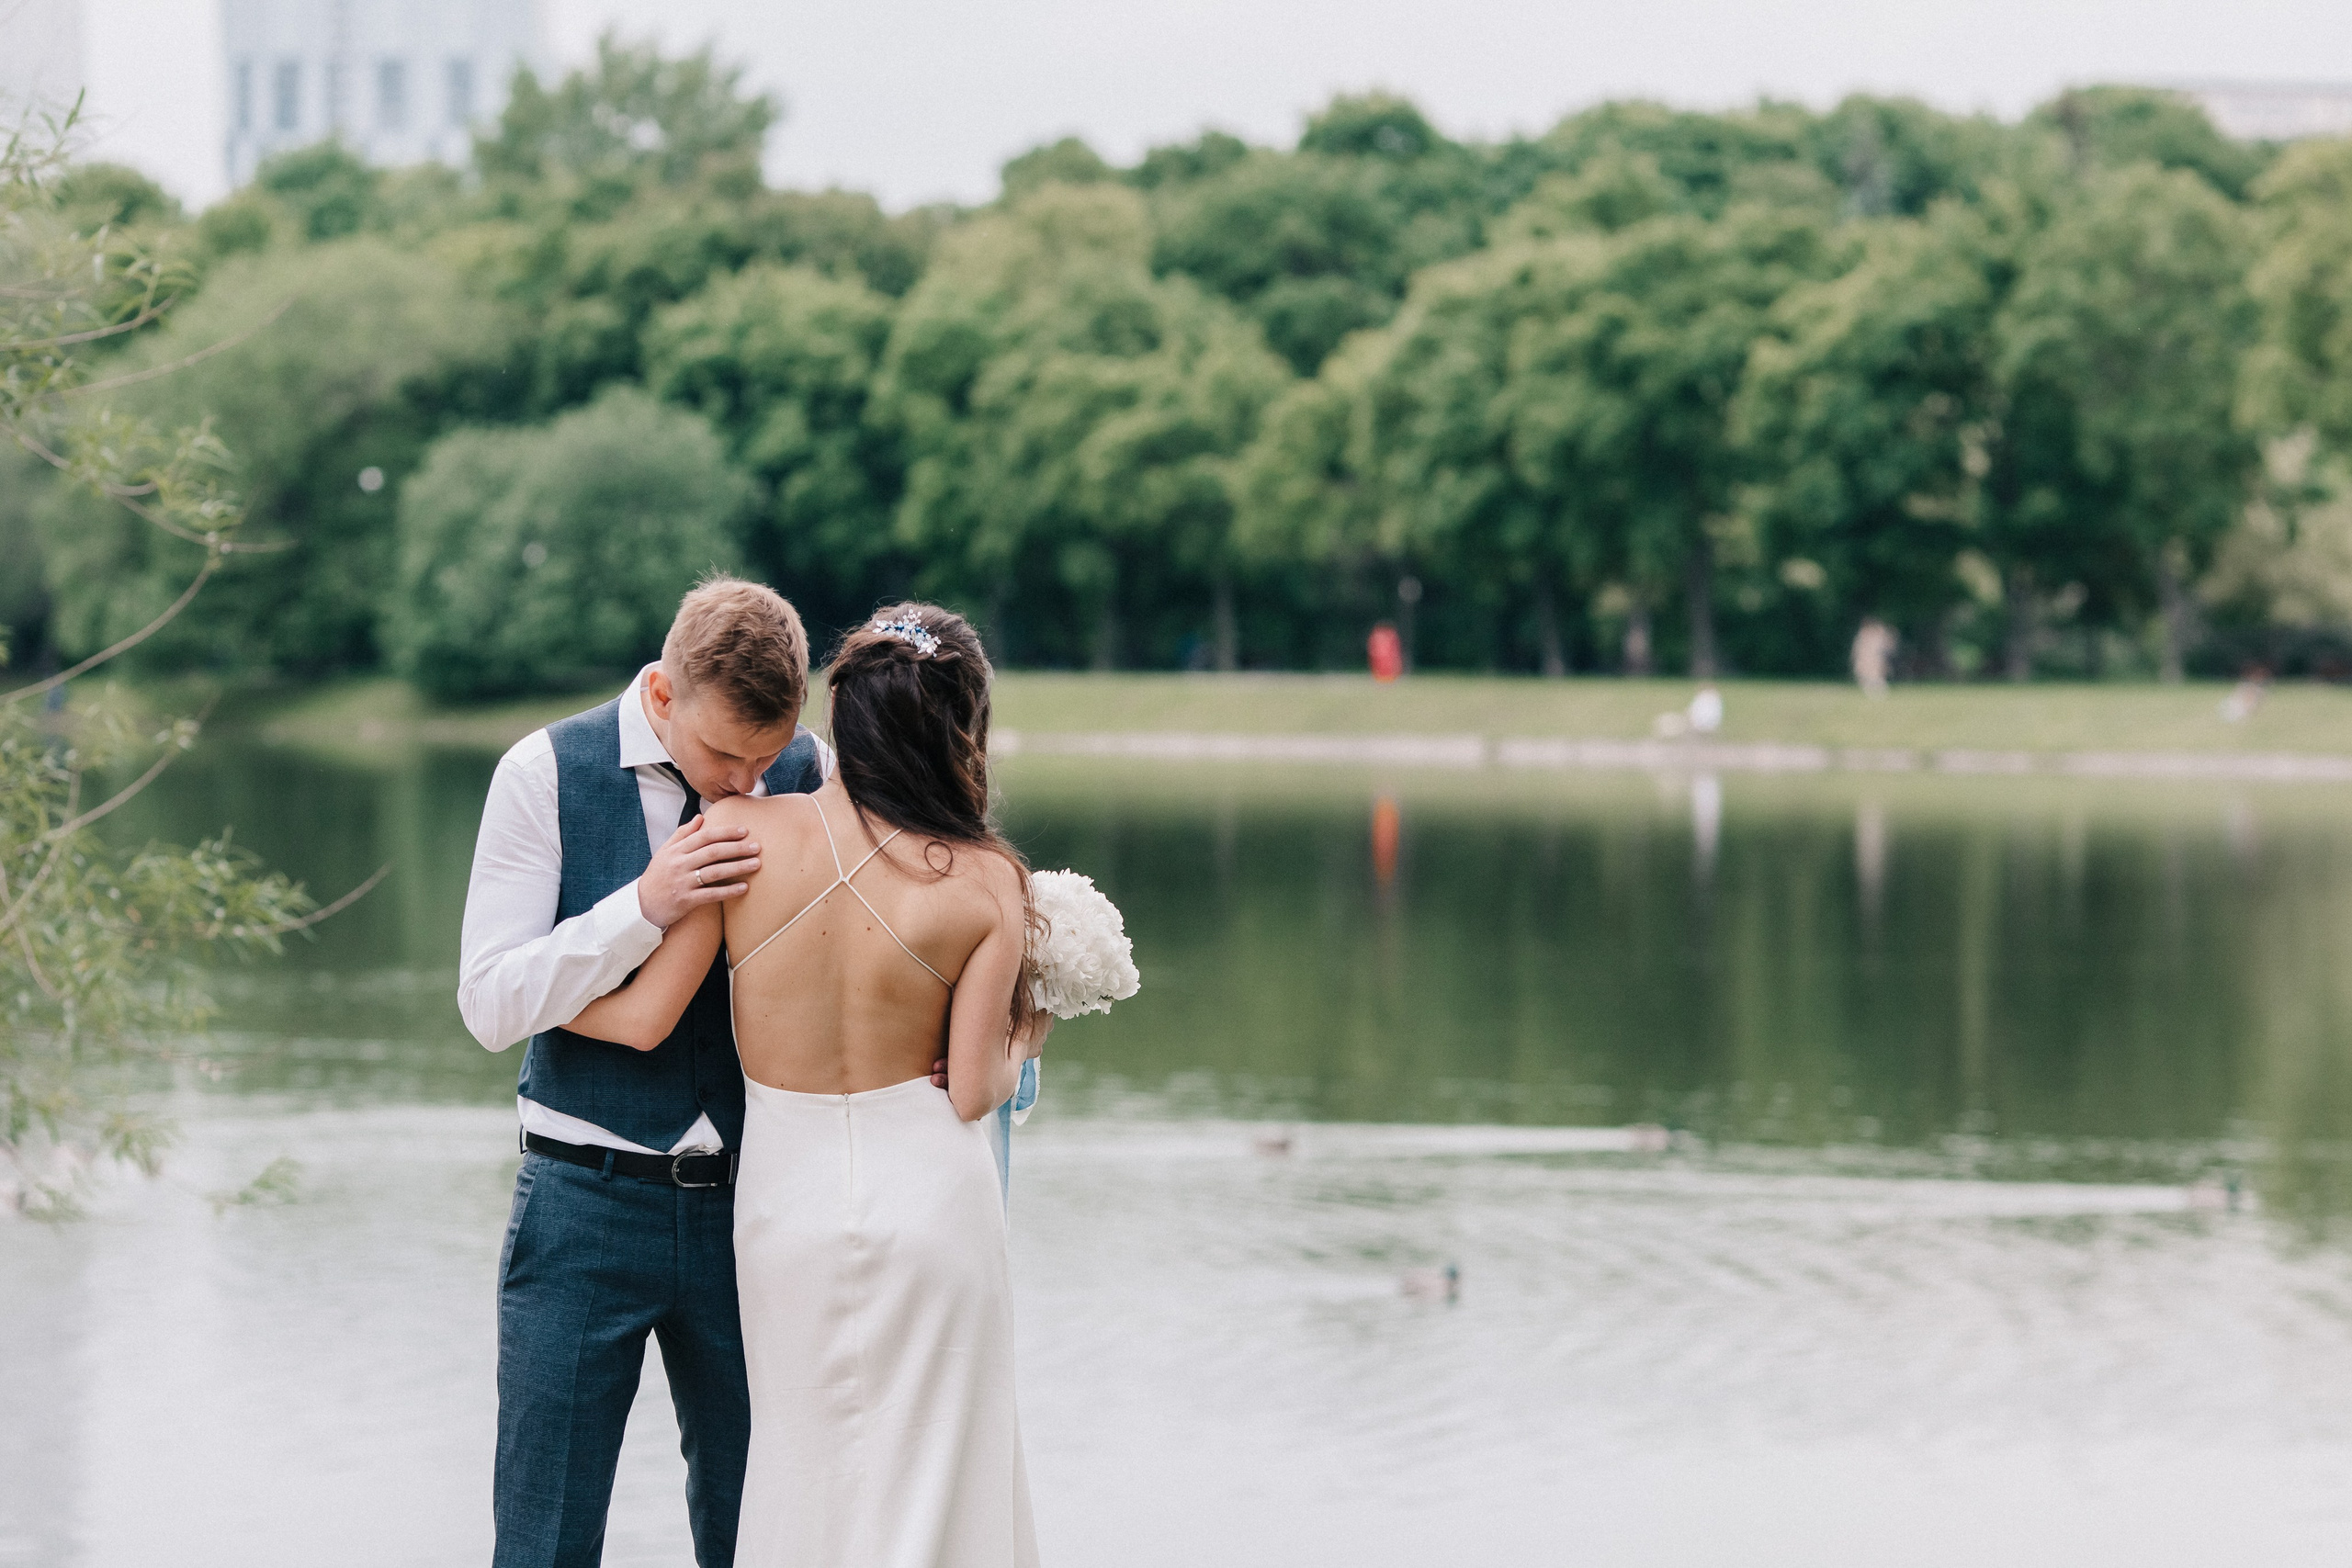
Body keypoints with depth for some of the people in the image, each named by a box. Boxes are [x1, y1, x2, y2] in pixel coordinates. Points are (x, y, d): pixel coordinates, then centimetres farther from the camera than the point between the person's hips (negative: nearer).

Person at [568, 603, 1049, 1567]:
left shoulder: (741, 831, -12)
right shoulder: (986, 884, -12)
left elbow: (645, 1018, -8)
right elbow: (973, 1092, -9)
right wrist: (1022, 1041, 13)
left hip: (786, 1197, 2)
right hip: (931, 1193, -1)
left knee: (806, 1469, 16)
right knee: (930, 1480, 11)